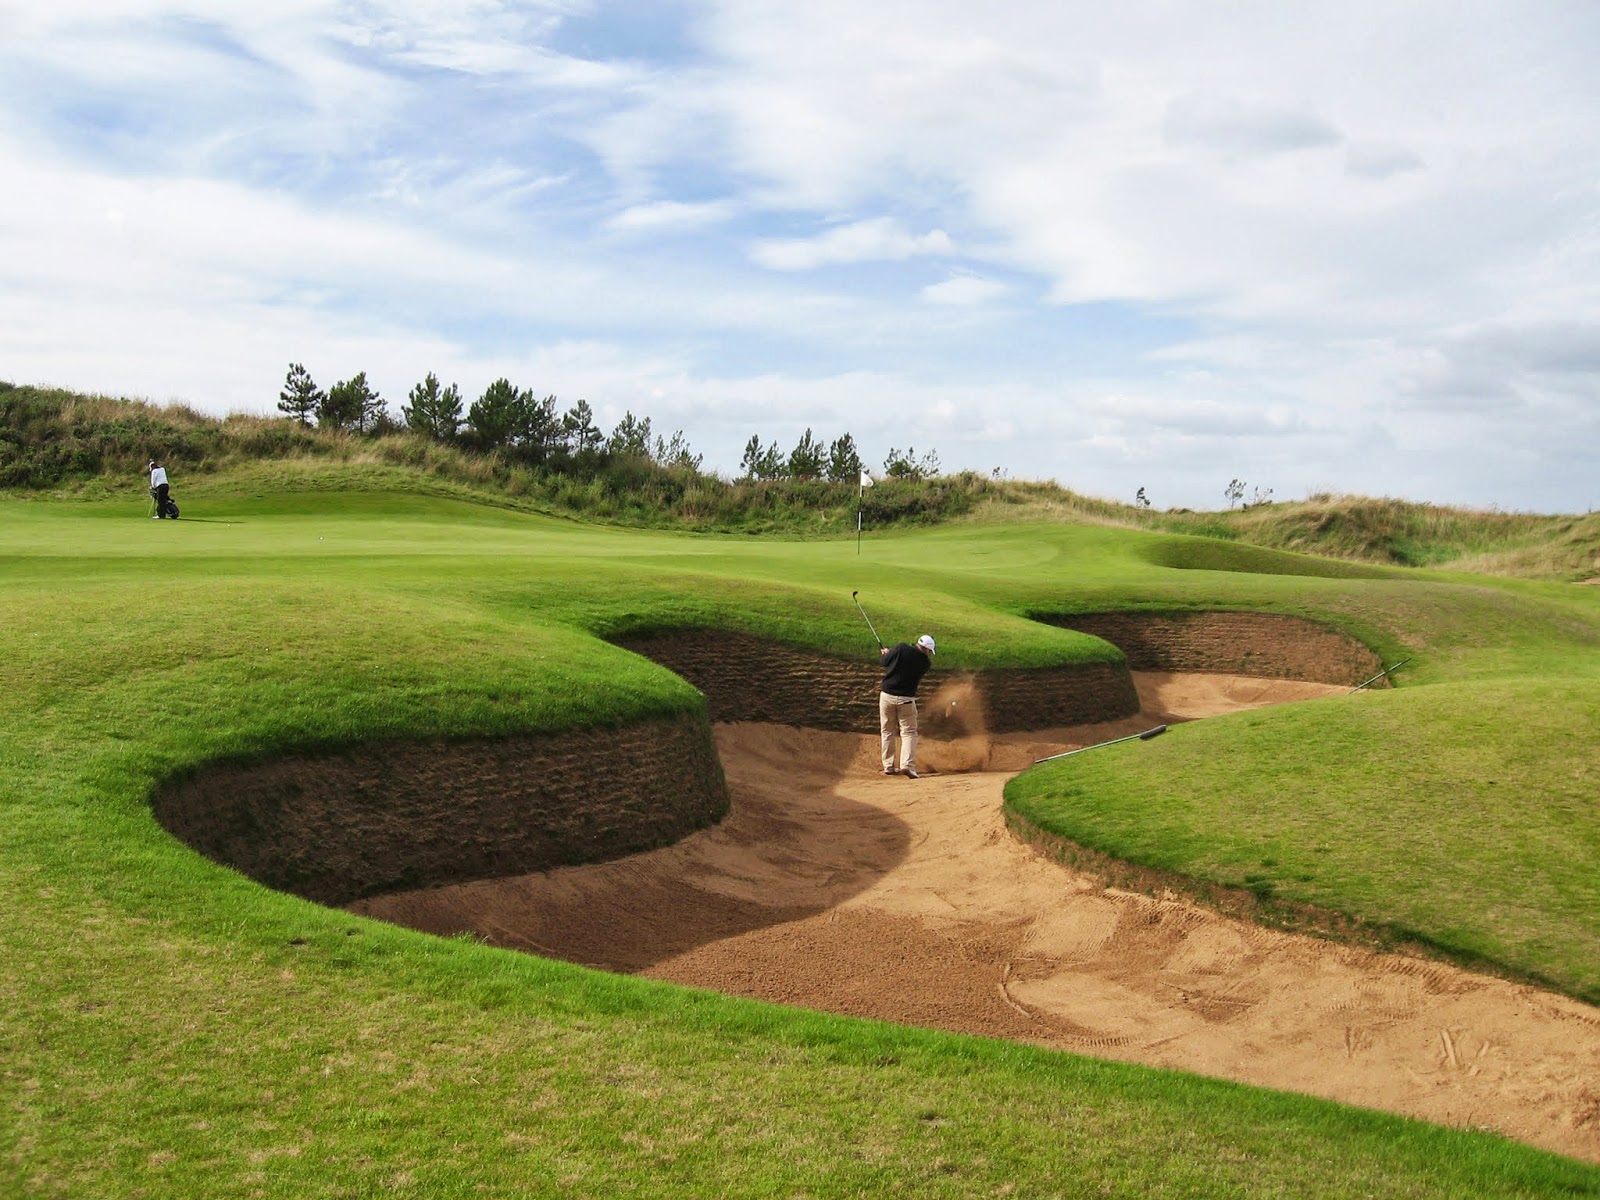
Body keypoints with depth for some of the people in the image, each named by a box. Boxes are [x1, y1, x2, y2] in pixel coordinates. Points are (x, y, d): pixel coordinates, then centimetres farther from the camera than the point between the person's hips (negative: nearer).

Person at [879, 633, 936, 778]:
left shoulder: (901, 648, -8)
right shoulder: (925, 662, -5)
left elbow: (885, 662, 3)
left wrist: (887, 652, 25)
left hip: (887, 696, 1)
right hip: (906, 699, -1)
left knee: (887, 731, 13)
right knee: (909, 732, 6)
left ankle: (888, 766, 15)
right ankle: (907, 765, -12)